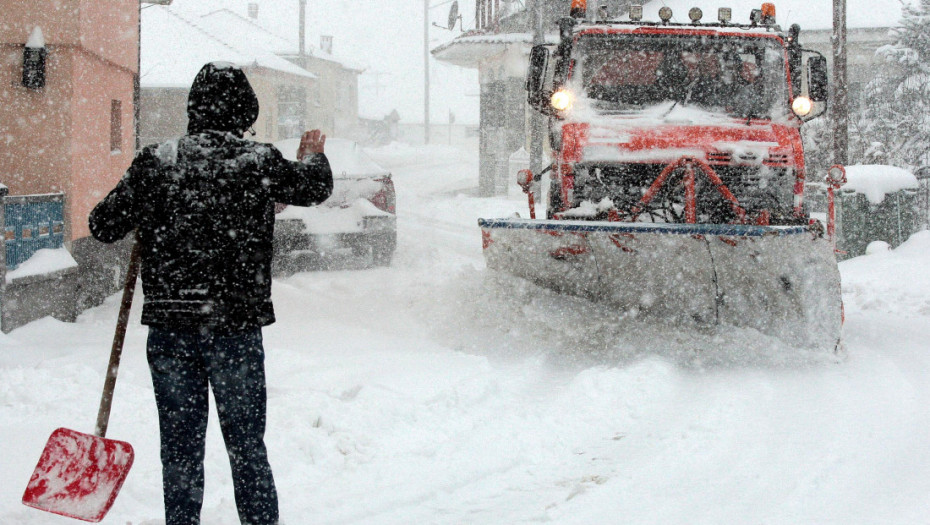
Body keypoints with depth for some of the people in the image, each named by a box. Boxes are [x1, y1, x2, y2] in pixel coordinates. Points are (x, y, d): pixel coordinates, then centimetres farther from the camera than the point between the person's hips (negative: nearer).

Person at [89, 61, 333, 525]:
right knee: (246, 445, 10)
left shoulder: (156, 162, -3)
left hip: (169, 326, 1)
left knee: (179, 447, 9)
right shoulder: (259, 162, -5)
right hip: (236, 325, -1)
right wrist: (312, 156, 36)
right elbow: (314, 187, 14)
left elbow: (104, 225, 1)